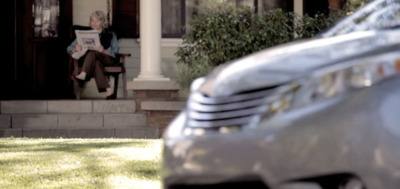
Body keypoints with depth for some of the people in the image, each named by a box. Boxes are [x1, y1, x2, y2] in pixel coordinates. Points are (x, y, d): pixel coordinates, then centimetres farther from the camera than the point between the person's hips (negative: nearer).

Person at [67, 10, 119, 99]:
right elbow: (69, 48, 15)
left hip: (108, 59, -1)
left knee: (92, 52, -34)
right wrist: (76, 49, -11)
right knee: (96, 63, -38)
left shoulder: (110, 34, 21)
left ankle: (83, 75, -56)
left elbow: (114, 52, 6)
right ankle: (109, 91, -50)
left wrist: (103, 51, -17)